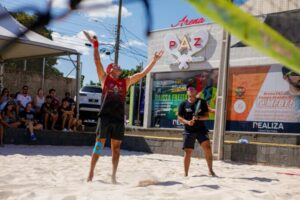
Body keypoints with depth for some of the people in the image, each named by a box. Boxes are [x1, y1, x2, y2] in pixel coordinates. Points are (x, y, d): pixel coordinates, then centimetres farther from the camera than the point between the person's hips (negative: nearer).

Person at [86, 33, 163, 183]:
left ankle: (113, 175, 11)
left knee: (116, 147, 5)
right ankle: (91, 172, 4)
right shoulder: (104, 78, 8)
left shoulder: (126, 82, 15)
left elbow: (143, 73, 14)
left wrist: (154, 61, 10)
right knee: (99, 144, -3)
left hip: (119, 119, 3)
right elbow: (97, 61, 0)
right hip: (105, 117, -3)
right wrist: (95, 45, -7)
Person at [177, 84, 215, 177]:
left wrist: (198, 118, -18)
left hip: (201, 129, 0)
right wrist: (187, 122, -17)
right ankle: (186, 174, 10)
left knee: (207, 148, -15)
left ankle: (210, 170, -3)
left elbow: (206, 116, 1)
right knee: (188, 152, -1)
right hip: (188, 131, 0)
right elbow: (179, 118, 2)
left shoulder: (202, 102, 3)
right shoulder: (183, 104, 3)